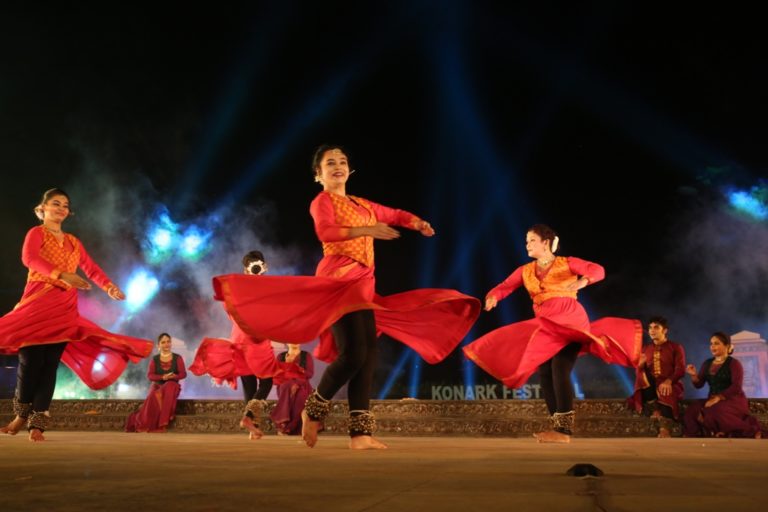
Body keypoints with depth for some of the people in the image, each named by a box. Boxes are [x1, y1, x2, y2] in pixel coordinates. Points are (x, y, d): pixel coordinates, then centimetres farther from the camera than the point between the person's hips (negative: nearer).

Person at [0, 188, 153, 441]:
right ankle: (22, 414, 12)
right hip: (38, 302, -4)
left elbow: (91, 268, 13)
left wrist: (109, 286, -6)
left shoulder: (73, 241, 20)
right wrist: (62, 275, -30)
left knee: (51, 363, -2)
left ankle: (37, 423, 1)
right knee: (31, 360, -9)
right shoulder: (36, 233, 4)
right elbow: (29, 259, -16)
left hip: (64, 307, 4)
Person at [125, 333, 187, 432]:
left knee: (169, 389, -36)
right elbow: (150, 375, -2)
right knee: (154, 397, -32)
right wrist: (162, 377, -20)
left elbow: (183, 374, -2)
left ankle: (162, 423, -33)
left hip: (172, 386, -1)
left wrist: (174, 376, -24)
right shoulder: (154, 359, 6)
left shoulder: (177, 358, 3)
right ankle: (146, 425, -28)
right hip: (157, 386, 1)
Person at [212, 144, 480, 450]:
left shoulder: (362, 204, 23)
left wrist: (417, 223, 13)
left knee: (369, 354, -1)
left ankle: (360, 433, 2)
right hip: (338, 278, -8)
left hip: (363, 283, 8)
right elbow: (325, 232, -18)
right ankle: (313, 410, 5)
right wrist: (367, 230, -30)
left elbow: (394, 215, 33)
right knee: (353, 353, -19)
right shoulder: (321, 201, 2)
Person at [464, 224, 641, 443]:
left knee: (559, 370, -19)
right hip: (545, 326, 6)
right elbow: (504, 286, 2)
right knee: (544, 373, 0)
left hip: (570, 321, -6)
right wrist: (492, 297, -22)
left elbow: (598, 270, -11)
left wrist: (581, 282, -33)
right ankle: (557, 427, 10)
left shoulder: (567, 263, 0)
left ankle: (564, 430, -19)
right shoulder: (525, 271, 12)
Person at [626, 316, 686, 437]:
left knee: (666, 396, -37)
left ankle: (664, 431, -52)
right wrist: (641, 365, -15)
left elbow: (680, 370, -5)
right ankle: (655, 411, -41)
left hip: (671, 385, -3)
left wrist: (668, 381, -25)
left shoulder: (676, 347, 8)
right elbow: (639, 372, 10)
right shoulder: (645, 350, 18)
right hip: (650, 387, 3)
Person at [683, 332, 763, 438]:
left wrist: (718, 398, -23)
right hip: (713, 400, 4)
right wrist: (694, 375, -9)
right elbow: (699, 385, 13)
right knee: (692, 411, -27)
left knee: (716, 411, -38)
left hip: (733, 400, -4)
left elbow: (736, 387, -13)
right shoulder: (707, 363, 15)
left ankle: (751, 430, -18)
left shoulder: (734, 363, -2)